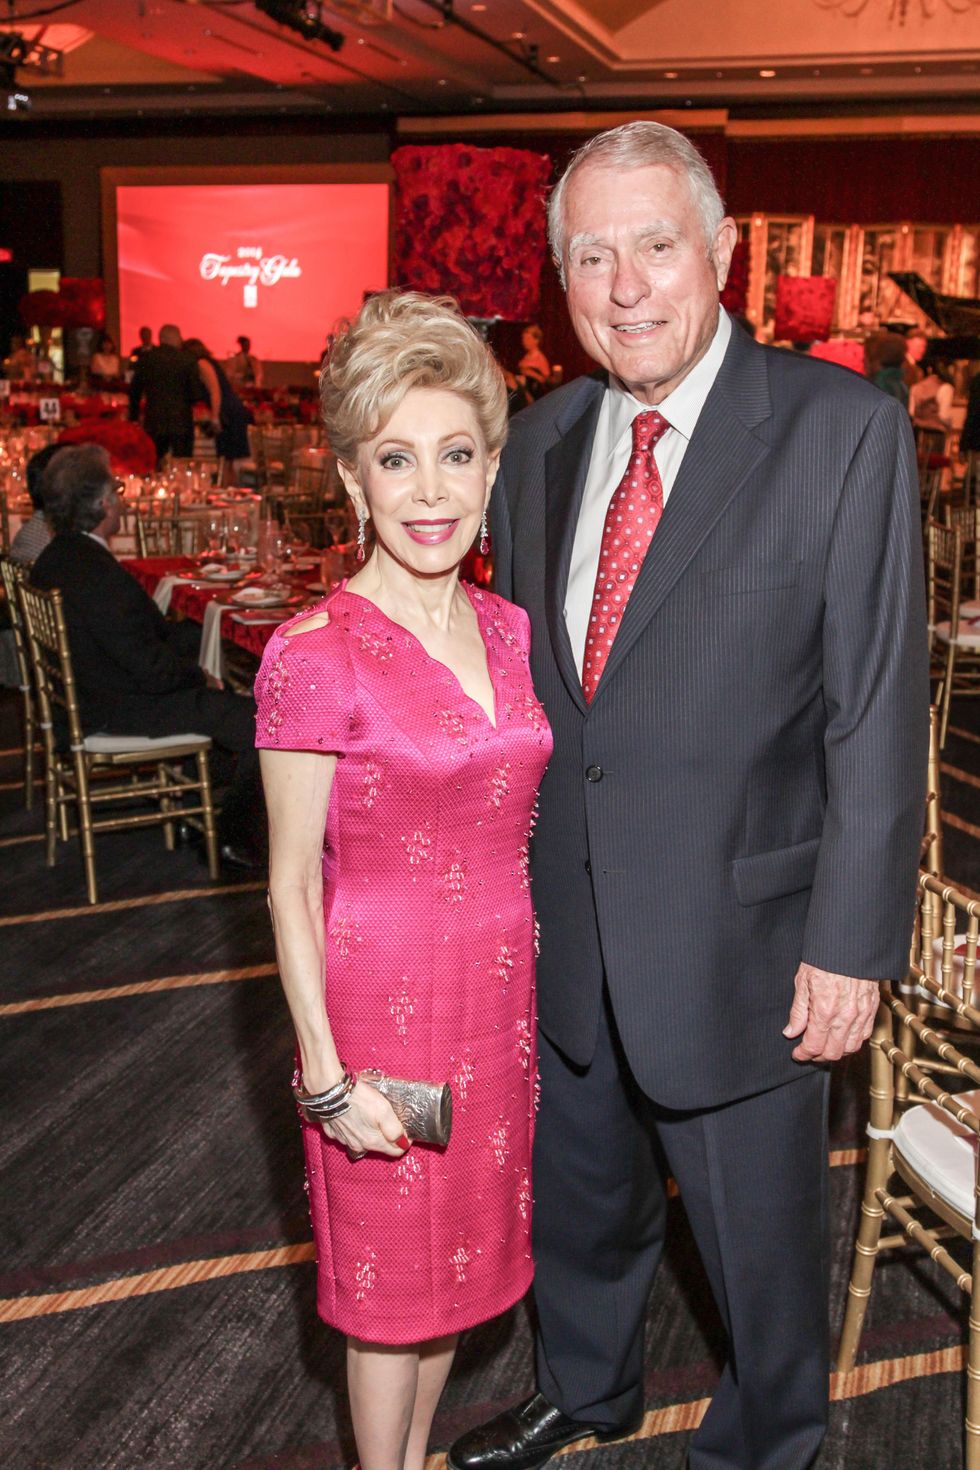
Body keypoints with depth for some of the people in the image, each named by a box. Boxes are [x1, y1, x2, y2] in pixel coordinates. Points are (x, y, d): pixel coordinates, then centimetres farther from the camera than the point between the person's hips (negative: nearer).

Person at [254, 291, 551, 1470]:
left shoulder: (511, 631, 0)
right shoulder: (315, 654, -18)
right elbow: (291, 887, -13)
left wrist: (536, 974, 11)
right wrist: (326, 1072, -12)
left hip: (503, 985, 6)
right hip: (381, 994, -6)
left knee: (463, 1244, 22)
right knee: (391, 1272, 14)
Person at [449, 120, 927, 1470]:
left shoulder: (844, 432, -14)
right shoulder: (542, 440, 3)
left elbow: (878, 712, -14)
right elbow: (516, 674, 9)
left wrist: (851, 943, -15)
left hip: (737, 941, -5)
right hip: (559, 924, 5)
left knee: (759, 1233, 17)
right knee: (577, 1194, 26)